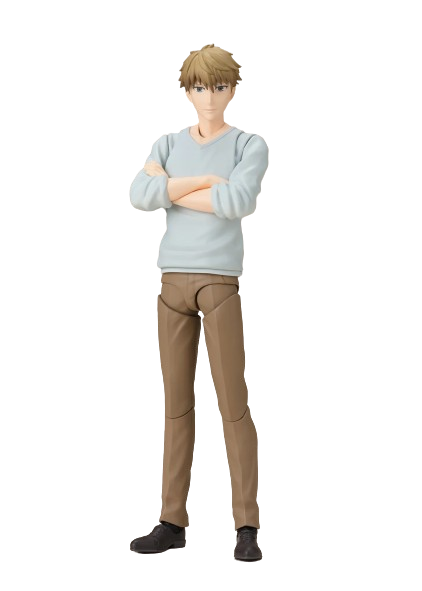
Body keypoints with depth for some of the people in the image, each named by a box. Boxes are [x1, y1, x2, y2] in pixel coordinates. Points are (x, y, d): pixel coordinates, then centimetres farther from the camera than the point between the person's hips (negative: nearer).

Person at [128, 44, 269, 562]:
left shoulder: (251, 146, 2)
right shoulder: (167, 145, 13)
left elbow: (239, 202, -18)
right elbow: (139, 197, -7)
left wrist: (174, 191, -7)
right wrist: (206, 181, -10)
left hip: (220, 281, -4)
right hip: (172, 281, 4)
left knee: (233, 403, -7)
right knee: (176, 403, 5)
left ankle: (247, 527, -1)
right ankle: (173, 521, 10)